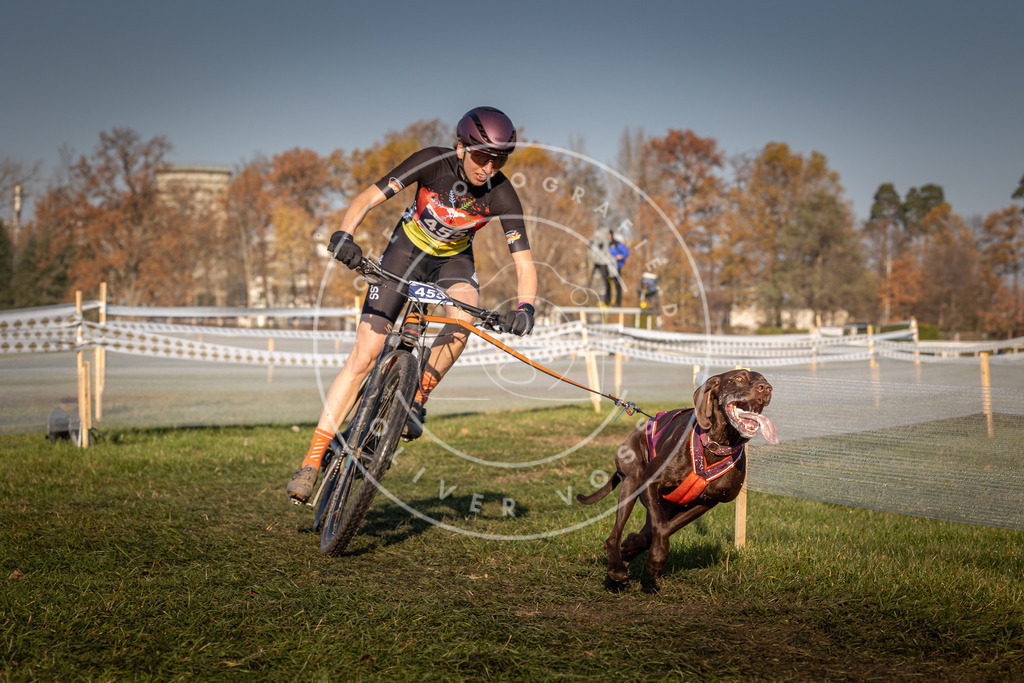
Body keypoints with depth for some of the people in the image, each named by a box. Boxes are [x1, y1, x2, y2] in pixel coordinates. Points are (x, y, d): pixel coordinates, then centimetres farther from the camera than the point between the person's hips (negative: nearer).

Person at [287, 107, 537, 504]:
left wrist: (525, 308, -44)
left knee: (464, 315, -35)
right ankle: (314, 460, -7)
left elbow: (524, 264, -25)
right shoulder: (433, 162, -26)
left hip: (453, 259, 1)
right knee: (364, 355, -11)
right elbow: (368, 198, -27)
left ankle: (418, 397, -12)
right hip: (407, 249, -1)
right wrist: (345, 233, -47)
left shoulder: (502, 195, -24)